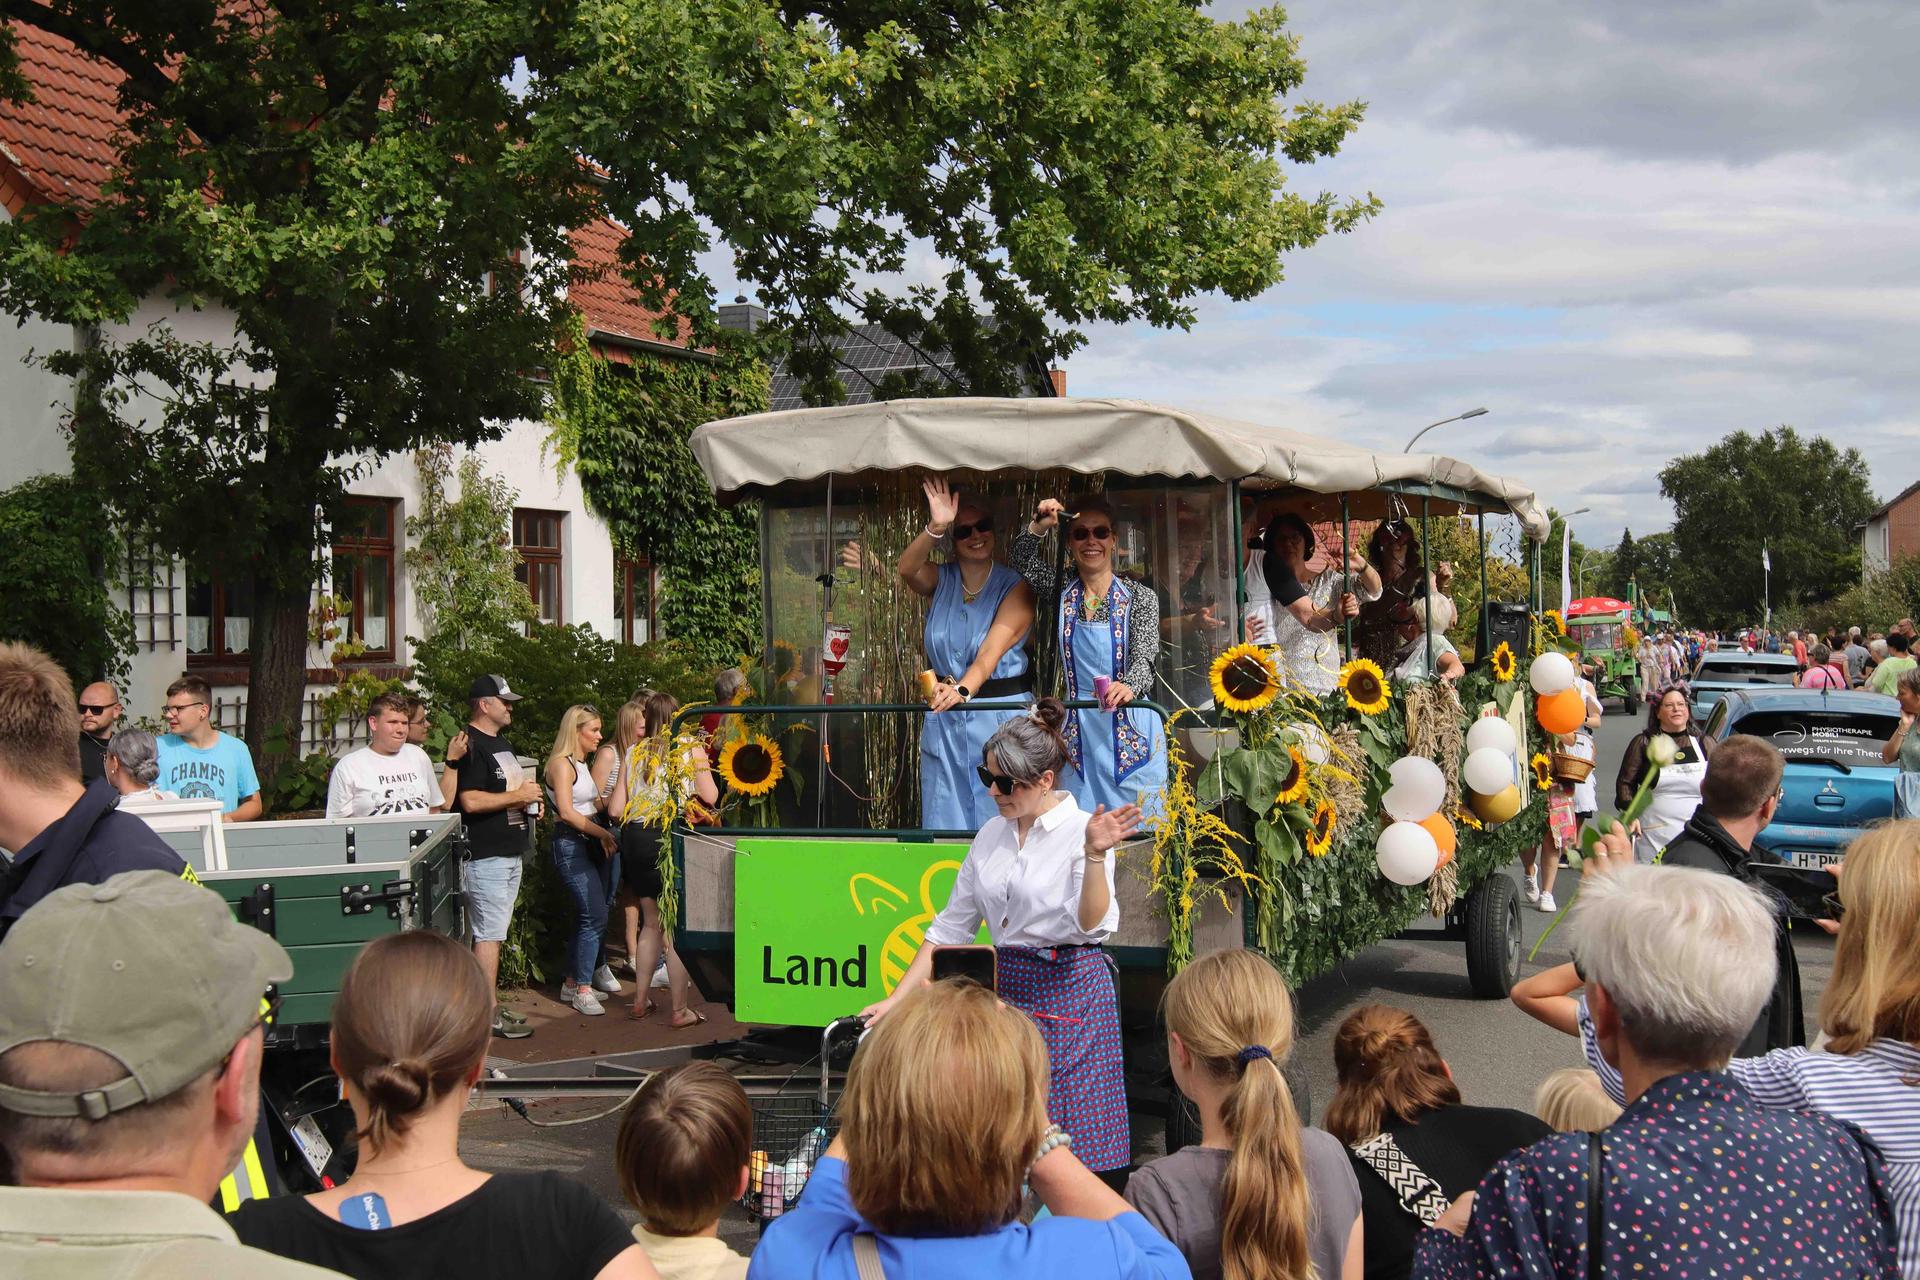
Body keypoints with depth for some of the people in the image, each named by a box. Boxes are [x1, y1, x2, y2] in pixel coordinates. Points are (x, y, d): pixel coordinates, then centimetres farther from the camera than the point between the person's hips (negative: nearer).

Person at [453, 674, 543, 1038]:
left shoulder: (502, 744, 19)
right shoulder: (470, 745, -14)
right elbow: (470, 801, -23)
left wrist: (530, 795, 11)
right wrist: (518, 796, -16)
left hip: (510, 853, 10)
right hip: (485, 855, -10)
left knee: (492, 932, 13)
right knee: (488, 935, -8)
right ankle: (487, 1015, -5)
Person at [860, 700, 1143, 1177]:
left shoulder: (1082, 829, -7)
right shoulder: (992, 834, 10)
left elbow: (1091, 924, -19)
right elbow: (951, 926, 14)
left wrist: (1095, 855, -32)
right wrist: (897, 999, 10)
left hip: (1069, 988, -6)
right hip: (1006, 986, 6)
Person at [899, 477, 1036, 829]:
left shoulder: (1015, 587, -4)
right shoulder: (940, 580, 6)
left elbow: (992, 651, -19)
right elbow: (906, 569, -17)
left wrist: (963, 690, -36)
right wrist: (935, 527, -33)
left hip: (1002, 715, -3)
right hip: (944, 721, 3)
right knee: (945, 817, 5)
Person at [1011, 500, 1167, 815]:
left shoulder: (1140, 598, -3)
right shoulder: (1063, 591, 9)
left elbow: (1144, 658, -13)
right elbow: (1021, 558, 2)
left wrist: (1128, 686, -34)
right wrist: (1039, 525, -16)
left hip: (1129, 728, -3)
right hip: (1079, 728, 3)